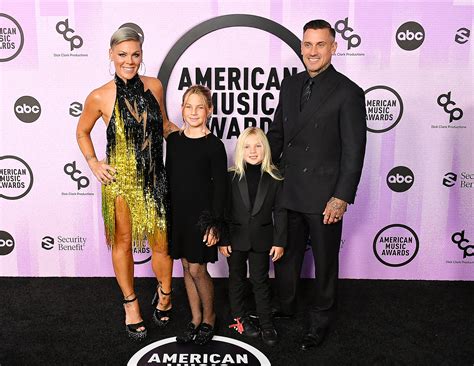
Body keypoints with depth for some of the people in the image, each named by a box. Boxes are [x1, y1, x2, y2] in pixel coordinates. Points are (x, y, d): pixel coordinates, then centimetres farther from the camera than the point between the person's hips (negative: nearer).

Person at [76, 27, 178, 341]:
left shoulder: (154, 86, -1)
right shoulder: (100, 97, -8)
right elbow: (82, 132, 9)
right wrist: (93, 164, -2)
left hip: (153, 178, 2)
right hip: (119, 180, -1)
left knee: (161, 242, 6)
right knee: (123, 243, 12)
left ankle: (165, 295, 34)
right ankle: (131, 304, 33)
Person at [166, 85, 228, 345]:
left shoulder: (214, 145, -9)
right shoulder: (173, 140, 5)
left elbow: (220, 186, -9)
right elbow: (169, 177, 11)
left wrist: (215, 223, -12)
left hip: (202, 214, -5)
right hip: (178, 213, 5)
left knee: (197, 269, 0)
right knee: (186, 267, 13)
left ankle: (209, 318, 24)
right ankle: (195, 319, 29)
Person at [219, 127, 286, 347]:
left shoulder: (274, 178, -7)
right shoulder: (231, 177, -8)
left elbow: (279, 212, -4)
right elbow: (223, 210, -5)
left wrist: (279, 242, -5)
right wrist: (222, 240, -5)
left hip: (261, 239, 0)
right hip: (236, 238, 1)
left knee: (260, 281, 10)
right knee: (237, 279, 16)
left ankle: (266, 323, 23)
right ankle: (240, 317, 34)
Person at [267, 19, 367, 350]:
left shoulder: (348, 93, -11)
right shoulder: (290, 85, 7)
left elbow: (354, 151, -12)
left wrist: (342, 197, -16)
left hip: (324, 197, -5)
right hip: (287, 191, 5)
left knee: (325, 261, 13)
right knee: (285, 254, 20)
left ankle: (321, 320, 34)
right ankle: (285, 307, 43)